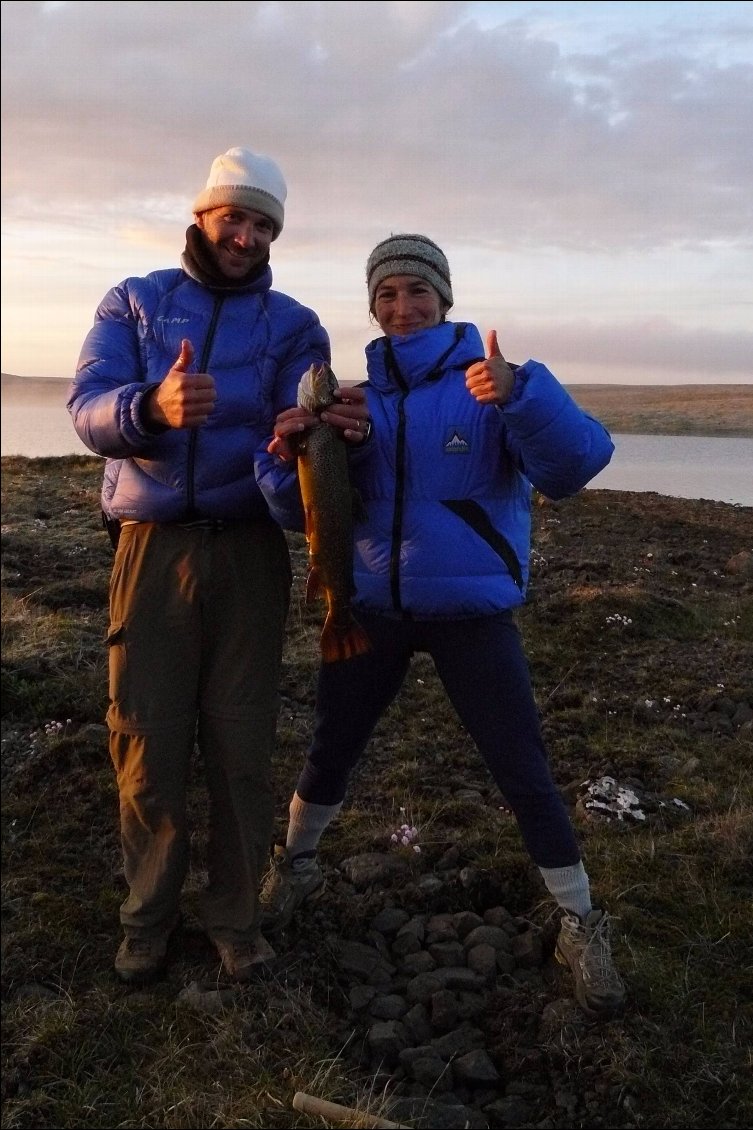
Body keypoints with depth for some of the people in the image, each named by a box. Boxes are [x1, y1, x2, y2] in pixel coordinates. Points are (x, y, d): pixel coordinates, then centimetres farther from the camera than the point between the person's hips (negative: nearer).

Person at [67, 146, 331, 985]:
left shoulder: (294, 326, 8)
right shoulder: (132, 303, 8)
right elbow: (88, 409, -8)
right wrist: (153, 407, -31)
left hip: (249, 552, 0)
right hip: (151, 547, 0)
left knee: (241, 742, 3)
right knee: (145, 740, 3)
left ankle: (235, 912, 20)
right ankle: (149, 911, 21)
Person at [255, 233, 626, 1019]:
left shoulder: (493, 380, -8)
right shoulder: (358, 398, 2)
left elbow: (575, 465, -24)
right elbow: (304, 511, 1)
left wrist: (517, 394, -42)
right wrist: (286, 456, -21)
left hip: (472, 615, -3)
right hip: (371, 609, 4)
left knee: (524, 776, 0)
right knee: (330, 750, 16)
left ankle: (581, 928, 20)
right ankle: (295, 867, 43)